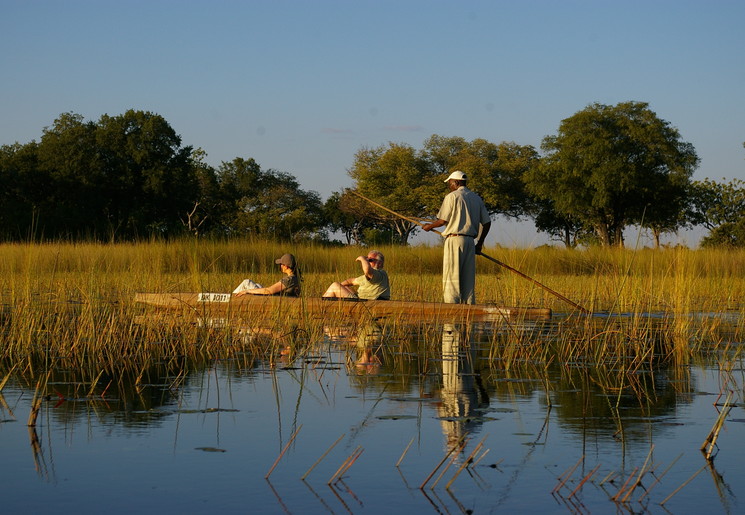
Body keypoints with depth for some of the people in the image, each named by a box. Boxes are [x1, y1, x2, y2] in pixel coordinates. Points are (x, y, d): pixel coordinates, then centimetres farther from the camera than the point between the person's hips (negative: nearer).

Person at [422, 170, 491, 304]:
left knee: (451, 278, -6)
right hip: (470, 241, 6)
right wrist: (480, 243, 21)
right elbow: (487, 222, 13)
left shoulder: (452, 197, -5)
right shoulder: (477, 199, 14)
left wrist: (429, 226, 12)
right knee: (468, 278, 8)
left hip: (454, 239, -6)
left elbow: (442, 220, -7)